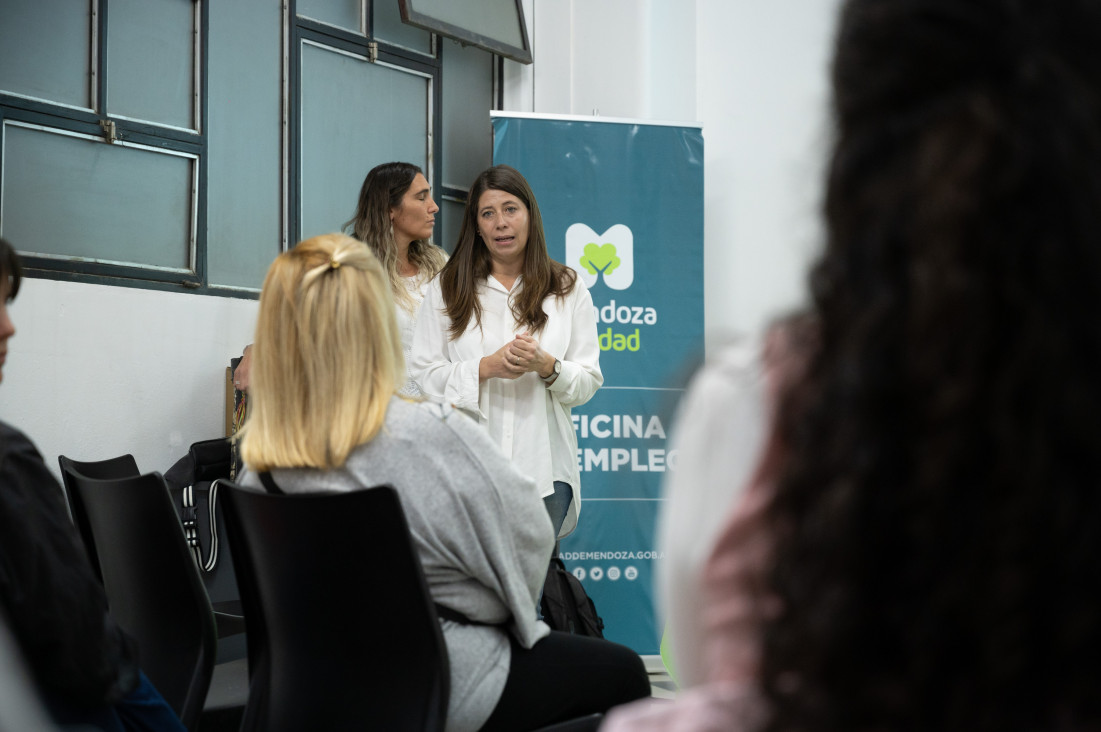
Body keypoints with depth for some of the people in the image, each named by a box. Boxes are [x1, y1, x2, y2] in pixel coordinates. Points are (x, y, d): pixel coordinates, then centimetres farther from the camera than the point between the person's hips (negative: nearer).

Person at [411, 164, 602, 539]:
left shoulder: (568, 289, 10)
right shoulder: (446, 288, 9)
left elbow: (589, 382, 6)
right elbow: (423, 375, 1)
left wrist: (546, 366, -13)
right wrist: (486, 367, -13)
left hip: (544, 467, 1)